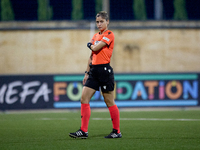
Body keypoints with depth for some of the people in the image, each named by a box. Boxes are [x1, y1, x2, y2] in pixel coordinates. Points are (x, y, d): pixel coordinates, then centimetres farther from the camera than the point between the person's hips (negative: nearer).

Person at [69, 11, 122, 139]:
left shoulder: (109, 35, -7)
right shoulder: (95, 36, 17)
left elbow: (96, 48, -17)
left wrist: (90, 45, 5)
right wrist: (87, 73, 19)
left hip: (105, 70, -8)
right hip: (94, 70, 8)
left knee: (109, 102, -2)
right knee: (84, 98, -1)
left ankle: (117, 131, 8)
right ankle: (84, 131, -1)